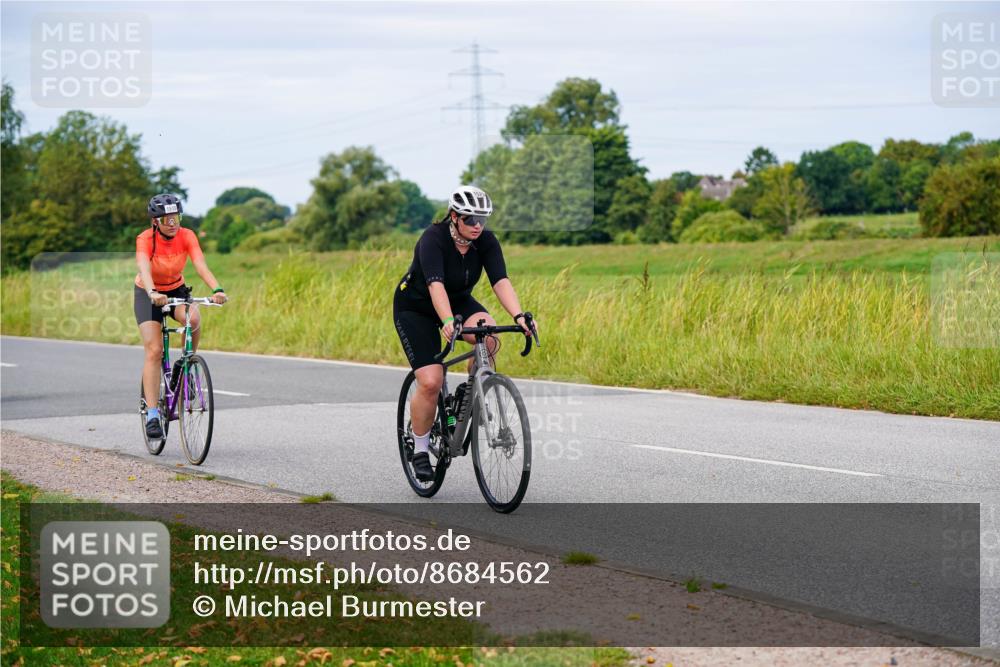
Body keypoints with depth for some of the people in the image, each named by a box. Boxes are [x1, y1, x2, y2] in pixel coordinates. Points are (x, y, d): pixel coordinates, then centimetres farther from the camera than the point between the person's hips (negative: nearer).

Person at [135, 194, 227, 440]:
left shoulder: (187, 236, -18)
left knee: (193, 319, -32)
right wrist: (153, 294, -61)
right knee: (154, 351, -15)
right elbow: (144, 269, -42)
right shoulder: (145, 239, -25)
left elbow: (201, 265, -31)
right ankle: (152, 415, -15)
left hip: (176, 290, 2)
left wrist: (217, 290, -49)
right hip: (148, 293, -2)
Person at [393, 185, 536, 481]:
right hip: (415, 308, -4)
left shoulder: (486, 241, -17)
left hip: (458, 301, 4)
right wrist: (448, 322, -60)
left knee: (489, 335, -30)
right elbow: (436, 285, -43)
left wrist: (519, 316, -45)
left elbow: (501, 281, -28)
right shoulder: (433, 239, -30)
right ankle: (421, 450, 3)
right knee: (430, 382, -17)